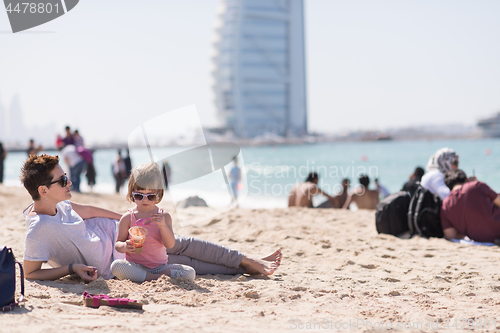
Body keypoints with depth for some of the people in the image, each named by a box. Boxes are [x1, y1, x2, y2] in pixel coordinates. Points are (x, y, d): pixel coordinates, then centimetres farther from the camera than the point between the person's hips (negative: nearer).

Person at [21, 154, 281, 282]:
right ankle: (245, 266, 12)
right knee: (185, 265, -2)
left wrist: (128, 218, 19)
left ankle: (249, 262, 18)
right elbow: (30, 273, -25)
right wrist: (71, 268, -32)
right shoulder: (38, 230, -31)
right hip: (113, 263, -7)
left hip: (113, 231, 7)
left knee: (184, 245, 6)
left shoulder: (56, 203, -7)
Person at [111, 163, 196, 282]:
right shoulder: (128, 218, 1)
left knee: (190, 273, -21)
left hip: (160, 266, 1)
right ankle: (156, 278, -31)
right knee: (116, 266, -35)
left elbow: (170, 245, -3)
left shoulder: (164, 216, 5)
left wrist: (163, 225, -20)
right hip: (136, 266, 0)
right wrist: (125, 247, -21)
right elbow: (117, 244, 3)